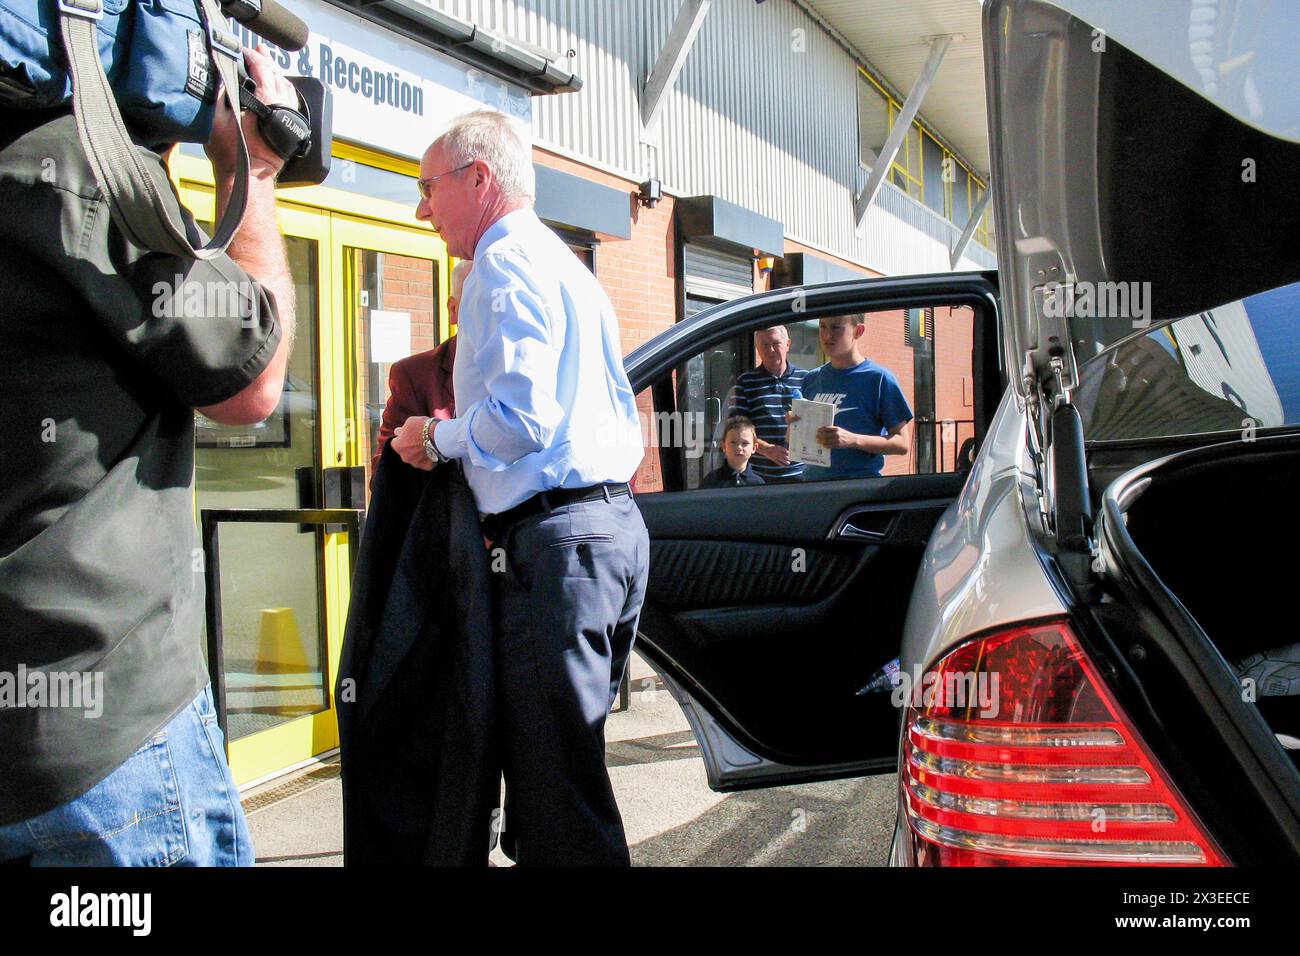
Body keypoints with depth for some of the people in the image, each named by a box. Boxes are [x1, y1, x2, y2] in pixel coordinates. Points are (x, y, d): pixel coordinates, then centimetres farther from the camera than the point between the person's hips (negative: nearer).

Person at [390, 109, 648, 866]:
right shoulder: (566, 265, 24)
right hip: (617, 523, 11)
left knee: (552, 776, -7)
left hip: (558, 539, -10)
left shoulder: (506, 264, -7)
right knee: (570, 760, 16)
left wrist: (438, 440, -2)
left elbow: (520, 417, -20)